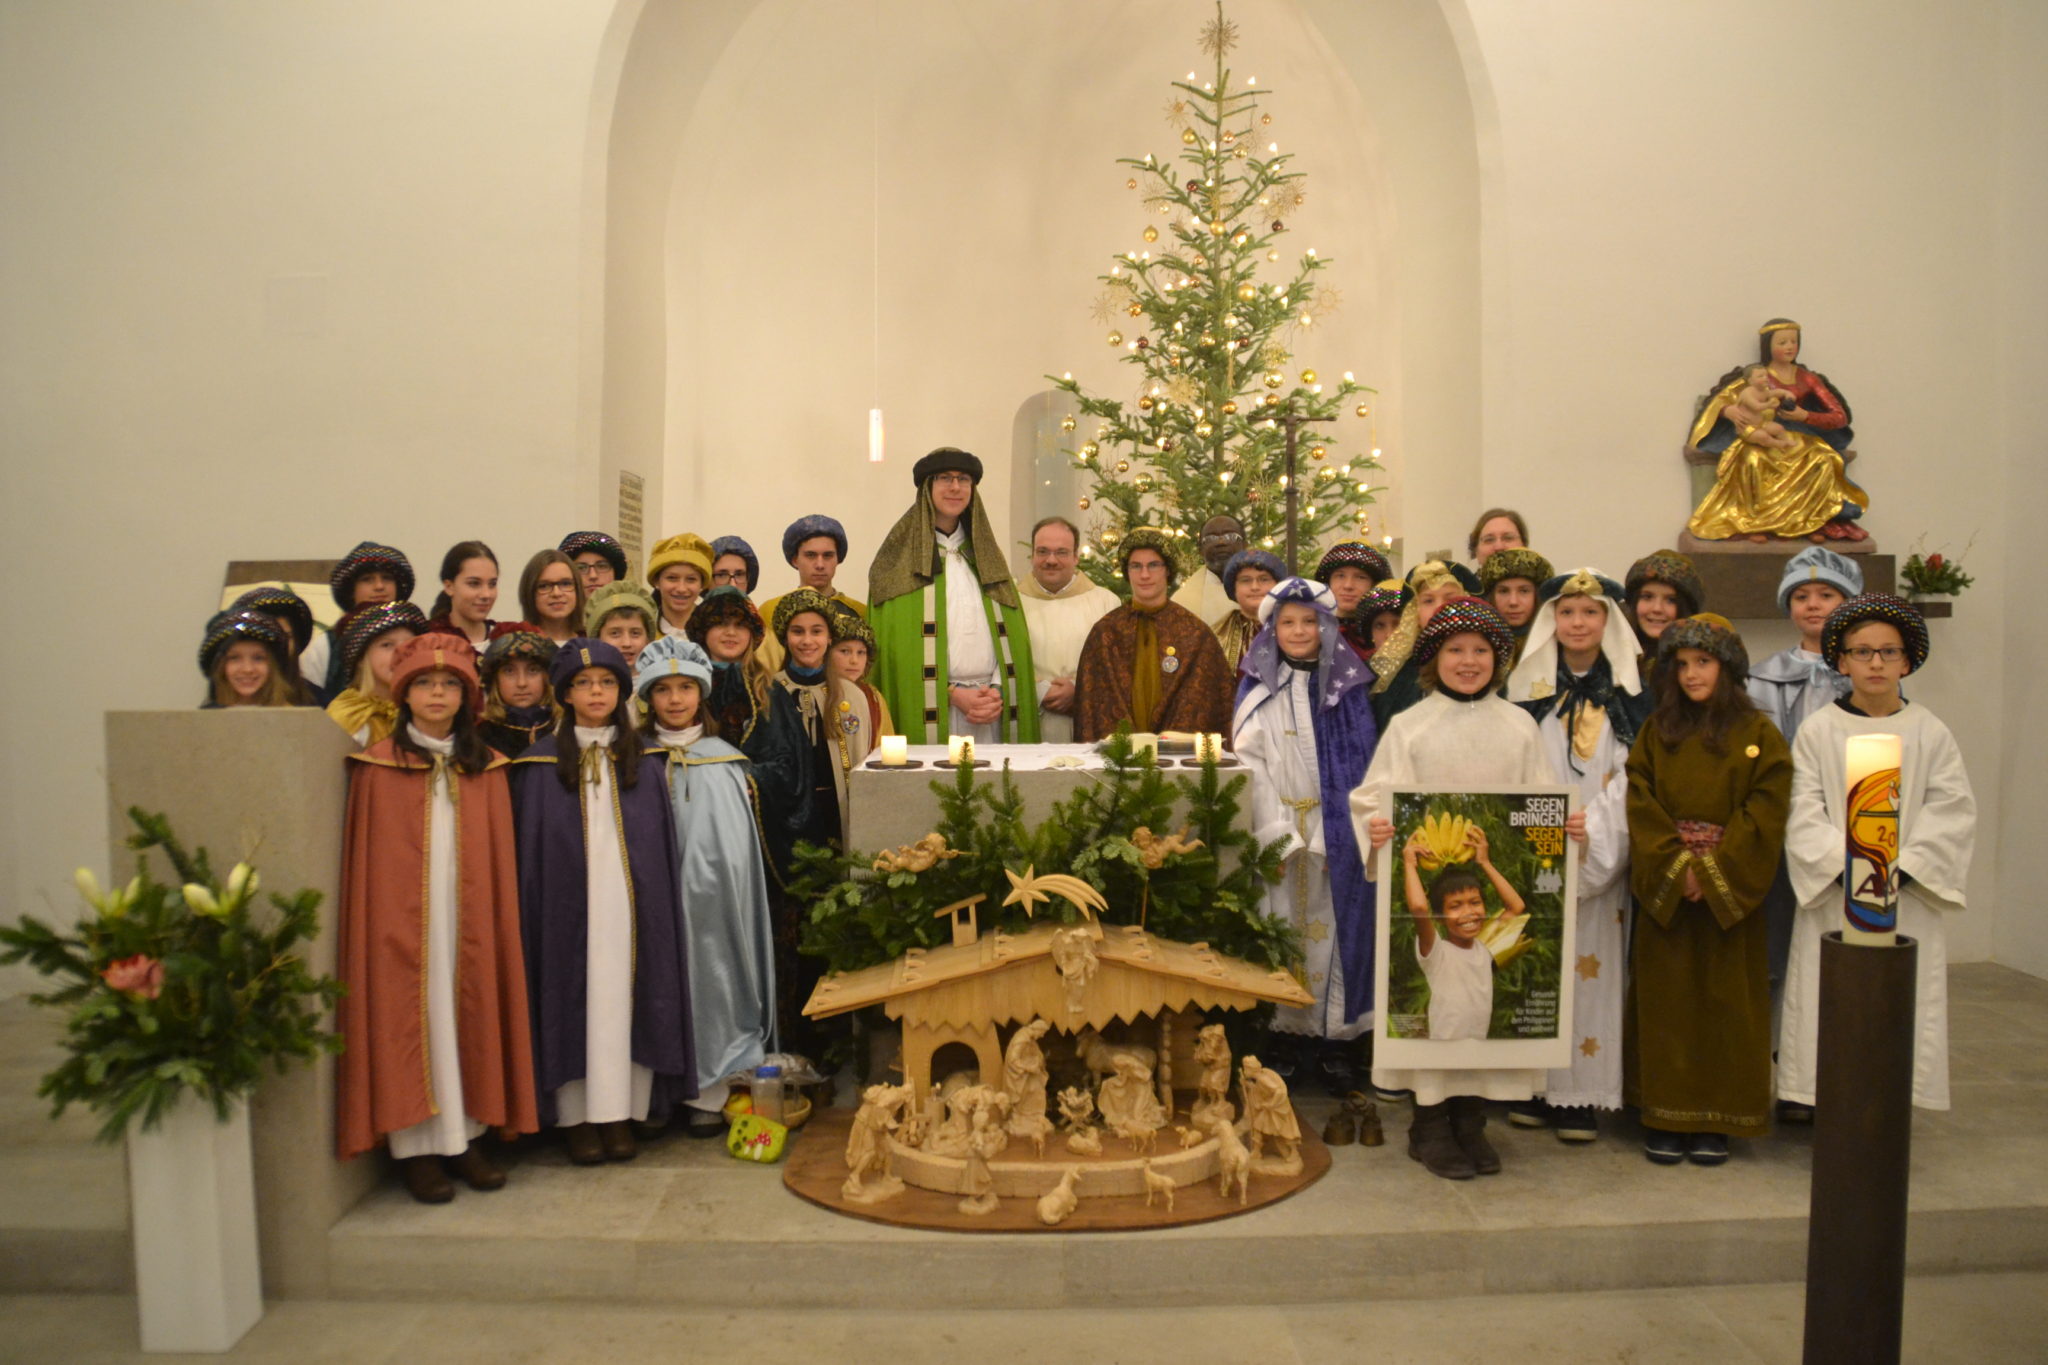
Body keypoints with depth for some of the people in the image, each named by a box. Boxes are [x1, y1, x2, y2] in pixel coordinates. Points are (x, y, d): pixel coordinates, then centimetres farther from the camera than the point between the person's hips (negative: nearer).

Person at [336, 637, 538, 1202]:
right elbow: (365, 861, -1)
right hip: (402, 919, -2)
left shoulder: (486, 768, 8)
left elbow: (499, 861, 8)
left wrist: (494, 920, 1)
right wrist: (380, 921, -7)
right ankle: (416, 1146, 7)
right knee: (409, 1017, -1)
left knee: (470, 1014, 5)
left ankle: (466, 1135, 15)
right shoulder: (378, 766, 0)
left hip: (468, 919, 3)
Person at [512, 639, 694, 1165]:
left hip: (631, 903, 1)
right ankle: (577, 1116, 8)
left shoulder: (644, 761, 10)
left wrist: (661, 903, 1)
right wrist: (534, 912, -3)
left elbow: (663, 843, 9)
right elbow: (532, 846, 4)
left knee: (626, 999, 0)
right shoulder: (542, 762, 6)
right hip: (569, 901, -1)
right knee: (575, 997, -1)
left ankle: (621, 1113, 8)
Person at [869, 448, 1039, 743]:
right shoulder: (900, 557, 3)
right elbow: (891, 641, -5)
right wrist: (952, 693, -11)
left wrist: (998, 690, -5)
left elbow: (1012, 635, 11)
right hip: (929, 713, -3)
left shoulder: (985, 551, 16)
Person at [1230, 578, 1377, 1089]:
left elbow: (1362, 761, 3)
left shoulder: (1349, 686, 7)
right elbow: (1250, 761, -2)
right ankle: (1279, 1033, 7)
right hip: (1279, 827, -1)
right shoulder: (1258, 689, 4)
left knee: (1334, 924, 2)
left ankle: (1335, 1037, 9)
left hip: (1338, 831, 1)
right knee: (1281, 927, -1)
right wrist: (1277, 834, -12)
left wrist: (1346, 830, -8)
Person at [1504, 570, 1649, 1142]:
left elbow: (1631, 779, -1)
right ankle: (1535, 1085, 10)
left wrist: (1590, 840, -13)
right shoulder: (1526, 688, 8)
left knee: (1591, 966, -1)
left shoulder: (1628, 695, 6)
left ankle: (1583, 1094, 6)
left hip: (1599, 858, -1)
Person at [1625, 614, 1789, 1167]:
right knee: (1665, 997, 4)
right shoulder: (1656, 732, 7)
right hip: (1664, 890, 2)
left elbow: (1766, 811, -8)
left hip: (1729, 891, -2)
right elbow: (1640, 804, -1)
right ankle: (1664, 1117, 12)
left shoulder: (1758, 734, 0)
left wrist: (1714, 871, -15)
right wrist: (1676, 866, -12)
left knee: (1725, 999, 3)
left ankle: (1716, 1121, 14)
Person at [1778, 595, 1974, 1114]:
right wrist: (1846, 866, -17)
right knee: (1829, 1002, 0)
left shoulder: (1931, 734, 5)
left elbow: (1952, 813, -2)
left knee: (1905, 1005, 2)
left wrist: (1901, 869, -13)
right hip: (1833, 897, -1)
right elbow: (1804, 815, -4)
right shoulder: (1816, 732, 2)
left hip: (1910, 899, 1)